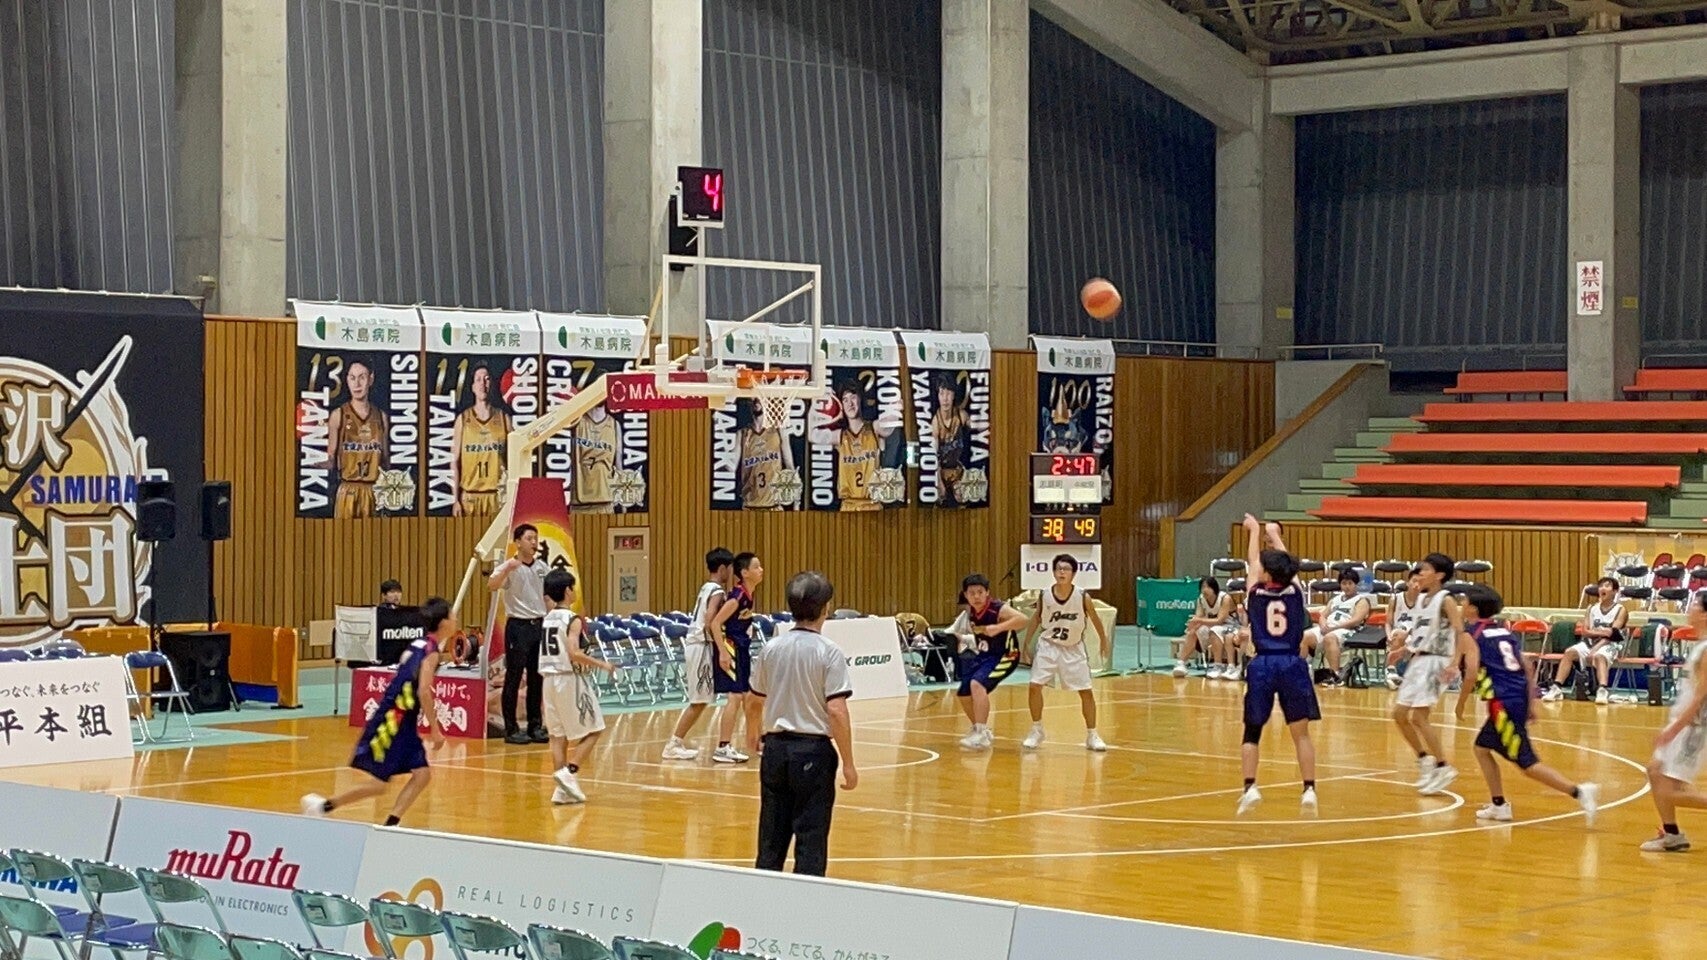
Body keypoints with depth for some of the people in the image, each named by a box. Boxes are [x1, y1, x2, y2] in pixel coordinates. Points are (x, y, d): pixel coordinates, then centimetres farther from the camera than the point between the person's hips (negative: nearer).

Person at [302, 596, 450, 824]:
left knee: (422, 775, 3)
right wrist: (435, 729, -18)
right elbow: (424, 692, -23)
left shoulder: (420, 644, 13)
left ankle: (390, 825, 0)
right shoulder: (432, 651, -13)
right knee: (378, 784, -4)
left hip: (402, 724, 9)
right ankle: (323, 805, 5)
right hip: (393, 722, -9)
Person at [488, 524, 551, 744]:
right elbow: (492, 585, -28)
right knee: (513, 679, -1)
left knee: (537, 679, 9)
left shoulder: (542, 567, 9)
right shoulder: (509, 567, -9)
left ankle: (535, 726, 17)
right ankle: (511, 729, 4)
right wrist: (507, 569, -45)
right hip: (518, 626, -6)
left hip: (539, 625, 6)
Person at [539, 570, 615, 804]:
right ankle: (569, 771, -12)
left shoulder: (548, 618, 9)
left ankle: (562, 789, 6)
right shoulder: (572, 620, -13)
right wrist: (602, 665, -16)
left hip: (550, 679, 7)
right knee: (592, 731, 4)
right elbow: (574, 653, -23)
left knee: (558, 735, 9)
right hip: (571, 679, -7)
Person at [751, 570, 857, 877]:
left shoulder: (770, 649, 2)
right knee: (810, 839, 1)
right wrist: (848, 764, -9)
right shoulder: (828, 653, -12)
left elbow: (756, 701, 12)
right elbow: (836, 711, -16)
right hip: (814, 750, -5)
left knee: (772, 837, 13)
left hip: (776, 747, 5)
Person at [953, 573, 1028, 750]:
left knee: (977, 684, -30)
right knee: (962, 694, 13)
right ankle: (980, 729, 37)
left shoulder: (997, 609, -23)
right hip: (983, 655, 8)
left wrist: (998, 628, -43)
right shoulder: (970, 613, -2)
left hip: (1004, 656, -8)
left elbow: (1022, 619, -38)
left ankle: (981, 735, -29)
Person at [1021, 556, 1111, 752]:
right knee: (1034, 686, -9)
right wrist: (1026, 645, 6)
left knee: (1086, 691, 0)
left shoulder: (1083, 596, -17)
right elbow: (1036, 619, 3)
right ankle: (1037, 731, 9)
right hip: (1049, 646, 1)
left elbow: (1095, 619, 0)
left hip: (1073, 648, 0)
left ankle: (1092, 736, 15)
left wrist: (1105, 643, 9)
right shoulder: (1044, 596, -13)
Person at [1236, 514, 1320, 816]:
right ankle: (1309, 789, -1)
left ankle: (1250, 788, -2)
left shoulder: (1256, 593, 1)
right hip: (1292, 665, 0)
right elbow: (1287, 564, 21)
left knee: (1252, 731, 10)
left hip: (1262, 665, 0)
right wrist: (1275, 535, 38)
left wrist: (1255, 531, 37)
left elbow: (1253, 561, 20)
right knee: (1301, 732, 6)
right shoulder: (1295, 592, 2)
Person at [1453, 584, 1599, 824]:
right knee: (1482, 747, 22)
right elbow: (1527, 667, 15)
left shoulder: (1472, 634, -2)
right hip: (1521, 698, 8)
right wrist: (1531, 702, 20)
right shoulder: (1504, 630, 19)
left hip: (1504, 703, -8)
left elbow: (1472, 672, -14)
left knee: (1527, 763, -8)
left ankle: (1578, 792, -19)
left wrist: (1460, 704, -2)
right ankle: (1498, 806, 21)